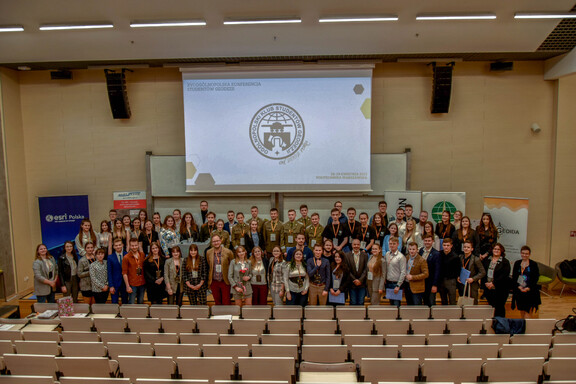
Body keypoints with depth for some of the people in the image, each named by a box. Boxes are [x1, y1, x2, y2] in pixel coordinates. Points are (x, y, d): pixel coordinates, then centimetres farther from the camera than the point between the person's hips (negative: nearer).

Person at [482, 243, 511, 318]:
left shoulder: (505, 262, -3)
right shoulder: (486, 260, 8)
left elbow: (504, 275, -12)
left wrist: (493, 283, -16)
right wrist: (485, 283, -5)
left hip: (500, 289, -3)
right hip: (488, 288, 3)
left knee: (499, 307, 2)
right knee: (491, 306, 10)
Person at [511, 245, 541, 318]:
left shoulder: (533, 264, -1)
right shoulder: (517, 263, 7)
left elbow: (536, 278, -5)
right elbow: (514, 277, 5)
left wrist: (528, 288, -15)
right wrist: (519, 286, -10)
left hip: (530, 291, -3)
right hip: (519, 291, 3)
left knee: (528, 311, -7)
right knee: (522, 312, 11)